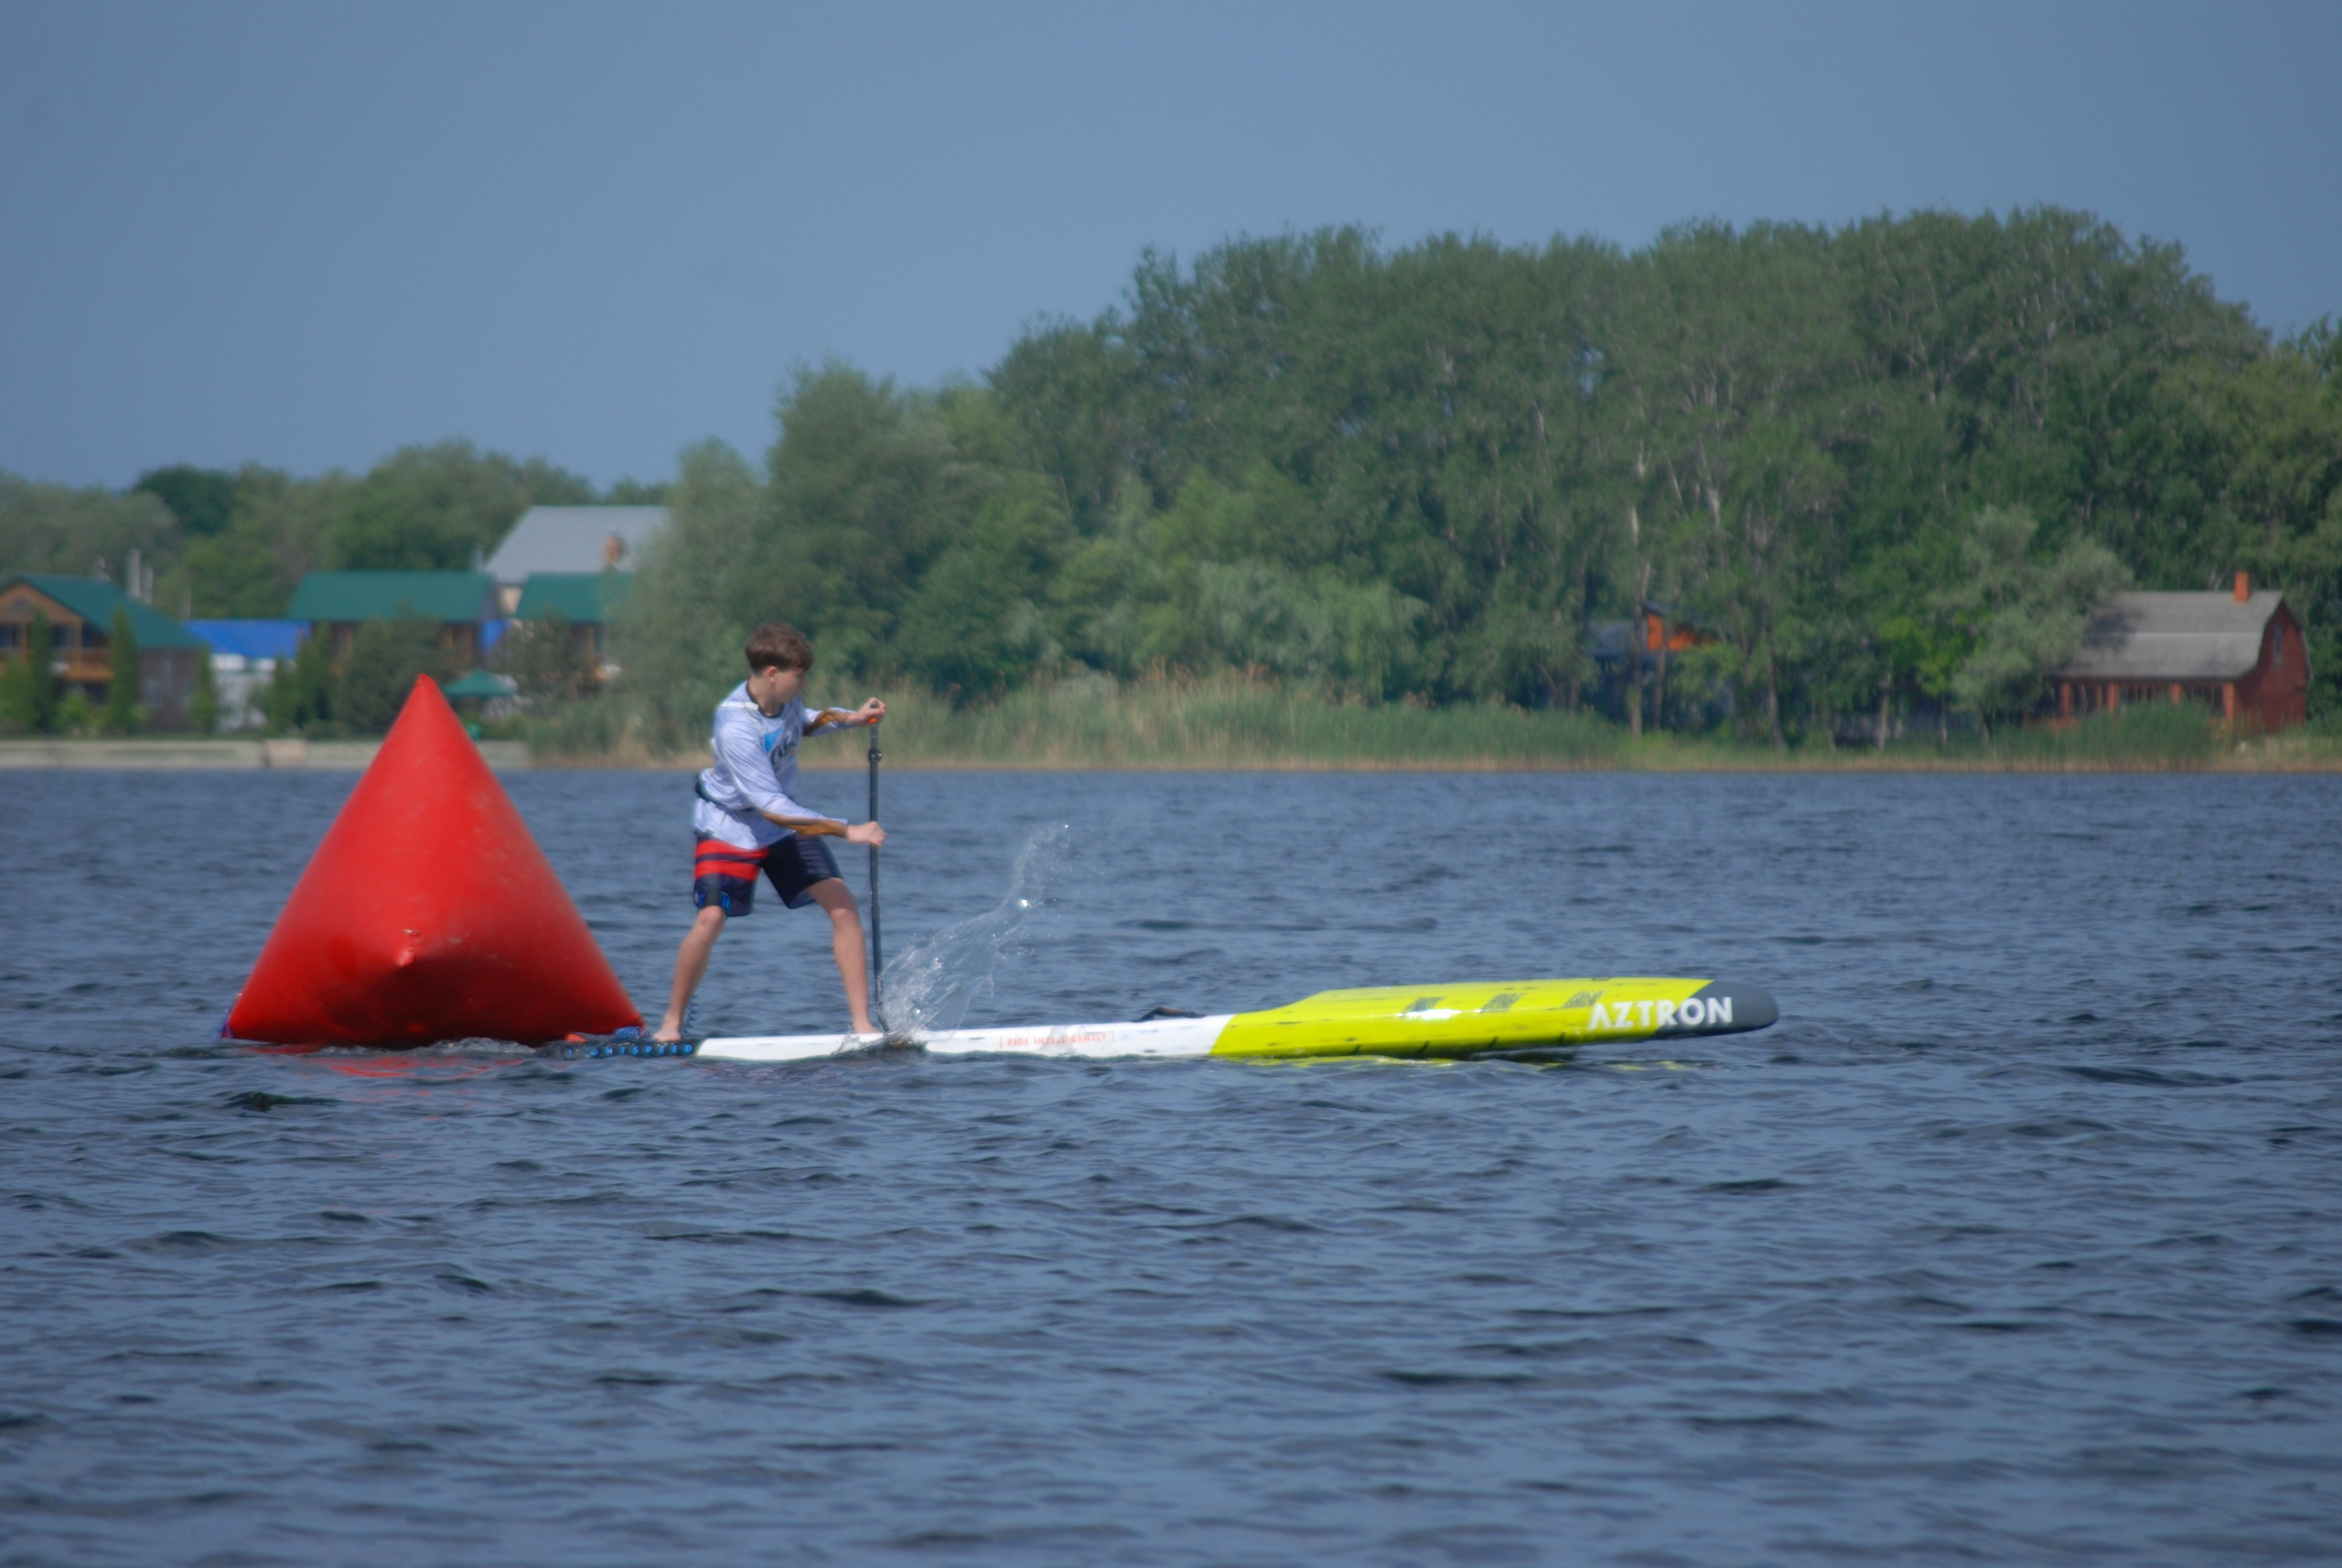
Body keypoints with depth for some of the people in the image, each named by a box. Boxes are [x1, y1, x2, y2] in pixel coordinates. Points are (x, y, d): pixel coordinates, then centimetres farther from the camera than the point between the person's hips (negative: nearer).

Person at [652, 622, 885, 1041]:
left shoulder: (784, 696, -11)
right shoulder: (735, 727, -33)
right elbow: (771, 807, -34)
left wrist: (849, 718, -1)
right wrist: (846, 831, -35)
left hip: (783, 818, 6)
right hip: (728, 824, -6)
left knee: (842, 904, -7)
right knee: (711, 918, -21)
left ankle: (862, 1024, -5)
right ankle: (671, 1023, 0)